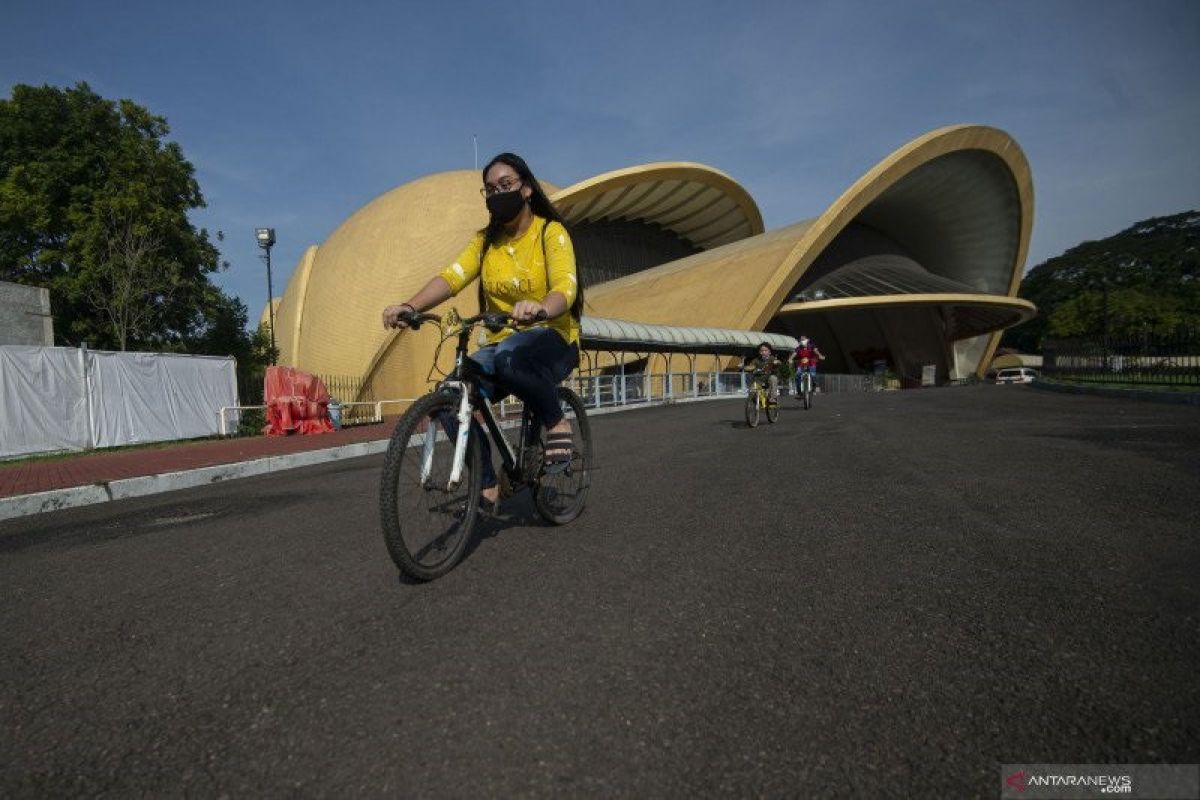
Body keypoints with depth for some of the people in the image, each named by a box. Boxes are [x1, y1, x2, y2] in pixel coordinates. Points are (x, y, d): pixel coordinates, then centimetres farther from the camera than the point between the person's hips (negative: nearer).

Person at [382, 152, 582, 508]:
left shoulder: (551, 232, -4)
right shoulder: (485, 240, 9)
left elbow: (566, 288, -22)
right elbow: (451, 277, -8)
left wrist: (540, 308, -46)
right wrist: (410, 305, -28)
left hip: (553, 340, -5)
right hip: (501, 344, 5)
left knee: (508, 356, -39)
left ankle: (557, 423, -14)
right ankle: (487, 486, -5)